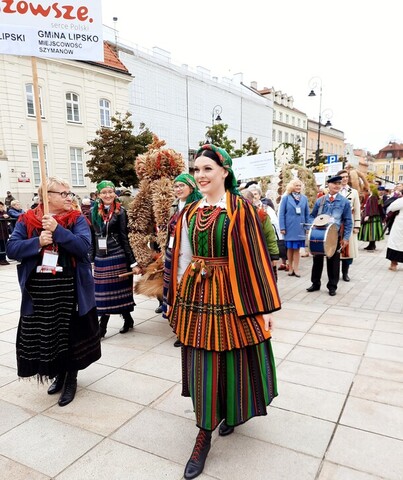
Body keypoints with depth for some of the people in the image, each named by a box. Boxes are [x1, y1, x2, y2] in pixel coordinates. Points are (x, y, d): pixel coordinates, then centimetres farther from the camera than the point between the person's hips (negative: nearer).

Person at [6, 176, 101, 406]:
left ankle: (71, 378, 30)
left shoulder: (77, 219, -3)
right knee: (44, 335, 15)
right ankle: (59, 374, 38)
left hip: (70, 290, -2)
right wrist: (37, 242, -19)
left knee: (70, 334, 8)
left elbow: (84, 246, -18)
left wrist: (58, 230, -25)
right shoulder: (27, 220, 3)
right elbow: (12, 249, -4)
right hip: (38, 291, 3)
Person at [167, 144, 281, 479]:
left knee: (233, 360, 9)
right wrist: (179, 300, 12)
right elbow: (183, 259, 11)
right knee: (201, 365, 11)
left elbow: (256, 258, -9)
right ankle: (204, 435, 31)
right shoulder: (190, 213, 6)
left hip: (232, 296, -4)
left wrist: (265, 306, -8)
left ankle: (233, 412, 37)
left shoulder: (241, 210, -8)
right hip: (197, 296, 4)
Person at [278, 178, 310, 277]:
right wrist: (282, 227, -9)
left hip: (300, 227, 2)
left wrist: (307, 226, 4)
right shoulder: (286, 198, -2)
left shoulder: (304, 198, 5)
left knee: (297, 249, 6)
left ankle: (296, 269, 13)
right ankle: (290, 268, 21)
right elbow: (281, 213, -4)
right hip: (289, 227, -1)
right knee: (290, 248, 9)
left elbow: (307, 214, 8)